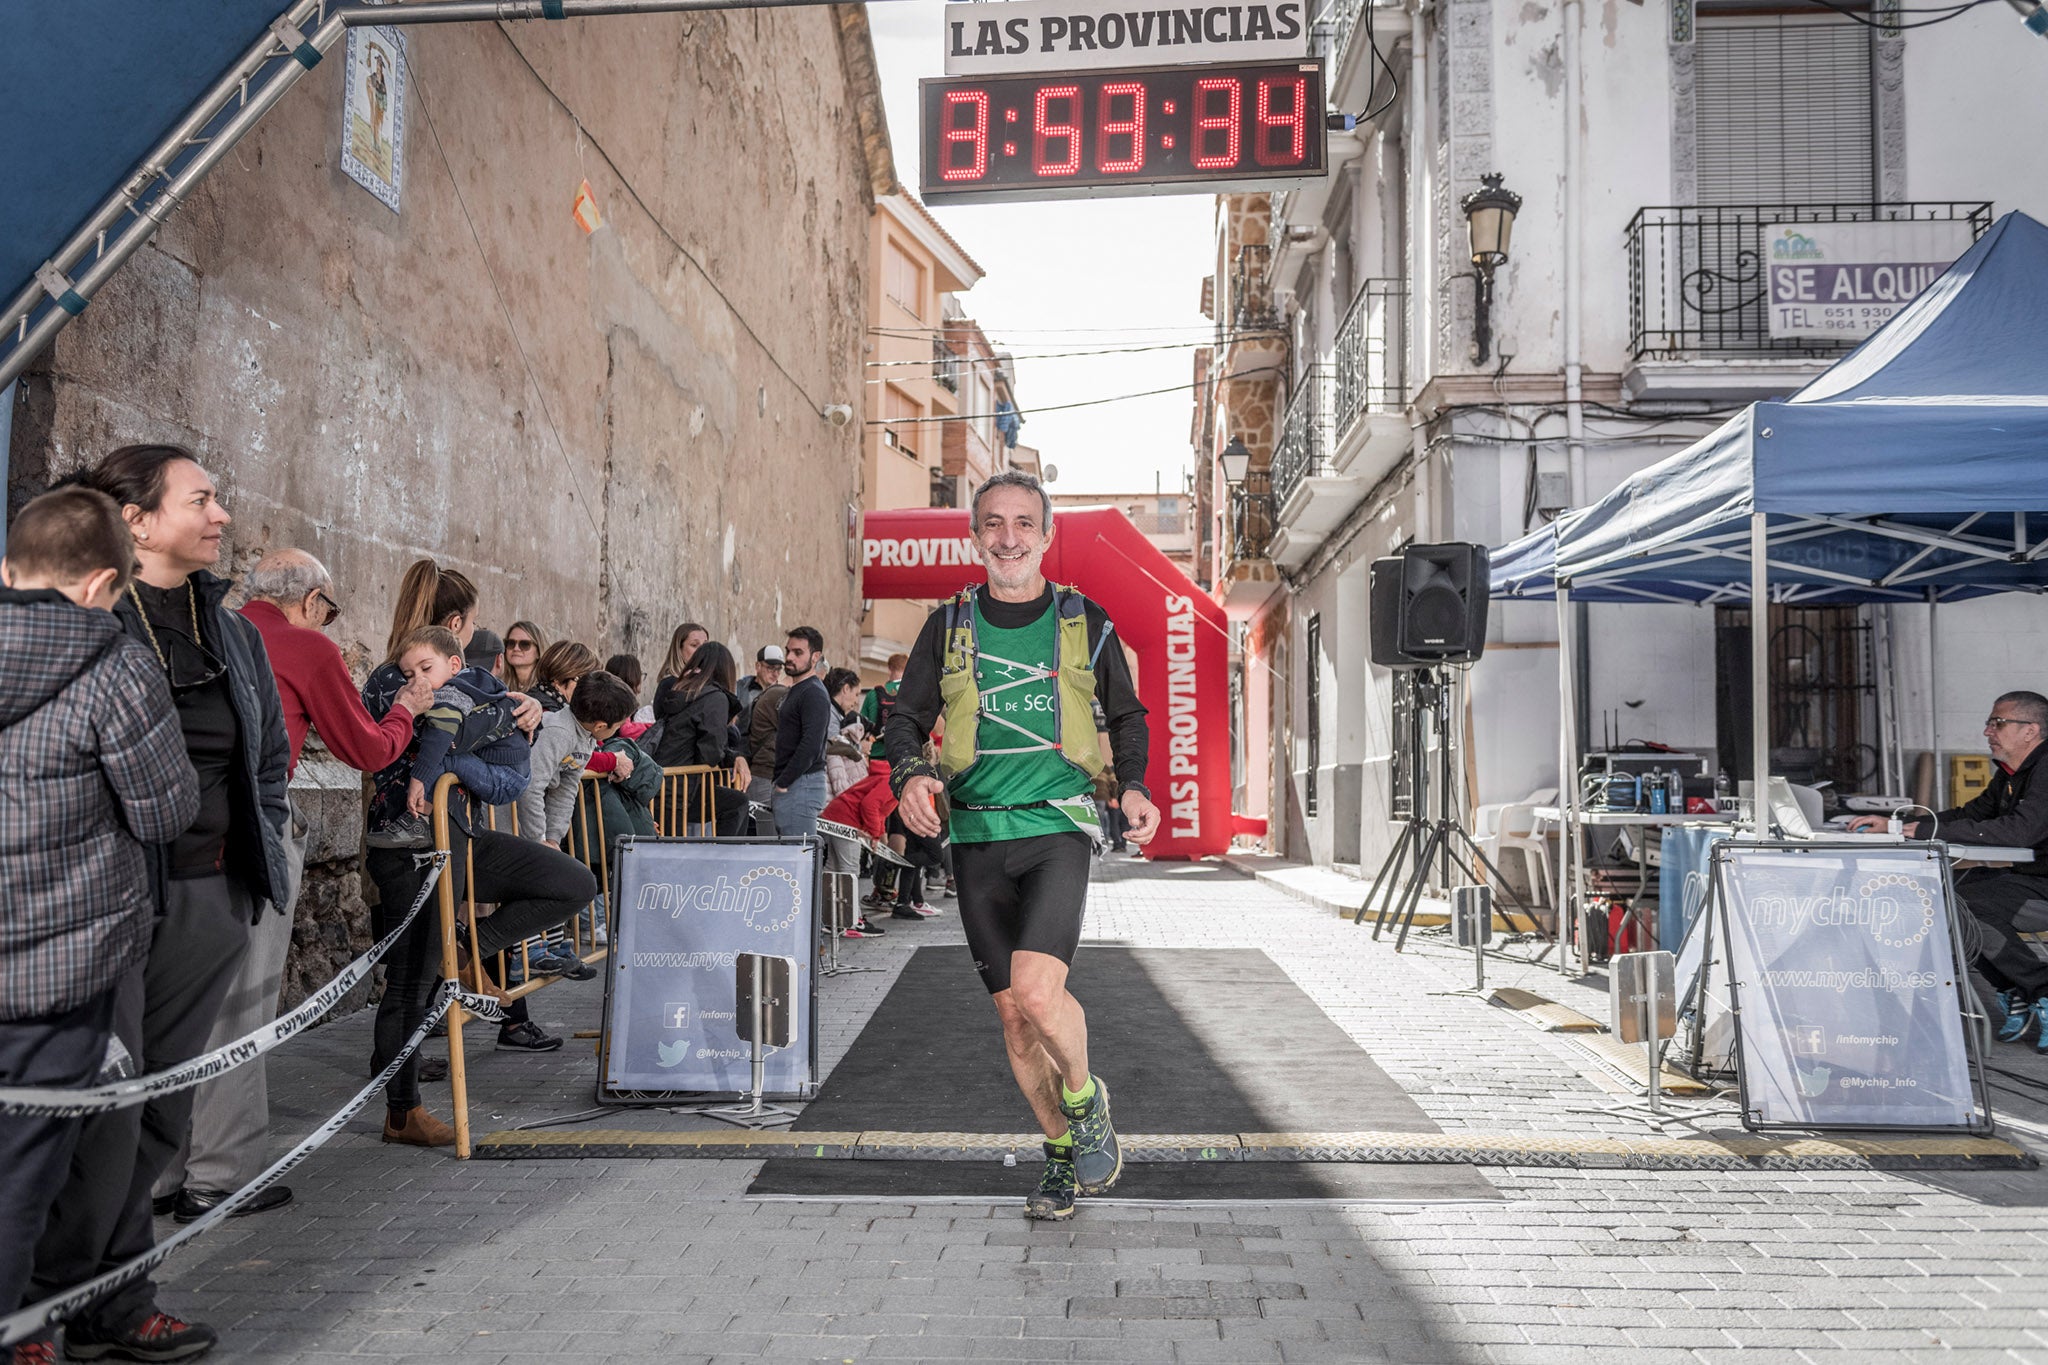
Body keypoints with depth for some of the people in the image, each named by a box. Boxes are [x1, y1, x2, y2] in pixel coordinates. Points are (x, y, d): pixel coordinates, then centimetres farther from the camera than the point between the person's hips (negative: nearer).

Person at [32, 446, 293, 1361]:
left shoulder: (234, 634, 14)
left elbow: (271, 754, 22)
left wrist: (258, 859, 15)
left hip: (211, 902, 6)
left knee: (161, 1113, 12)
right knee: (105, 1111, -3)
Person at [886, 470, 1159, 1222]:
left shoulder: (1085, 623, 5)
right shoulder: (948, 625, 7)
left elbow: (1126, 715, 16)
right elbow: (907, 716, 10)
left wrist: (1133, 785, -1)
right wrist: (910, 773, -11)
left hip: (1056, 827, -2)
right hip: (977, 835, 3)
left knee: (1037, 988, -22)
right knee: (1012, 1011, 7)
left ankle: (1087, 1101, 9)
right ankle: (1064, 1154, 26)